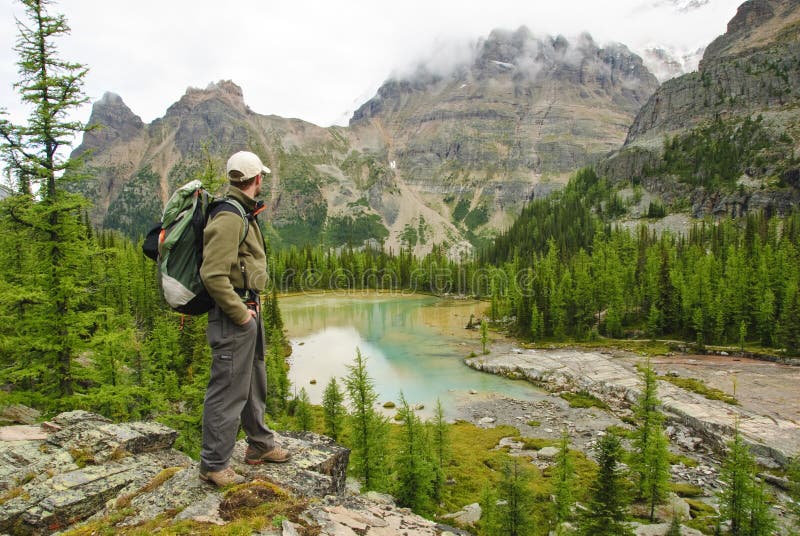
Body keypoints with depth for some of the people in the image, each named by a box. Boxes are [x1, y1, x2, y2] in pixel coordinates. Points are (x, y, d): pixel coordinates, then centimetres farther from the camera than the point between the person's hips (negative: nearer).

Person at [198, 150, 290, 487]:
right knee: (228, 391, 0)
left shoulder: (243, 213, 14)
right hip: (233, 314, -11)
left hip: (248, 309, 11)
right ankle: (214, 465, 15)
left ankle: (259, 445, 38)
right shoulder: (229, 217, -19)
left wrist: (253, 304, 14)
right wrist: (240, 313, -20)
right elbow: (213, 274, -26)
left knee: (255, 383, 21)